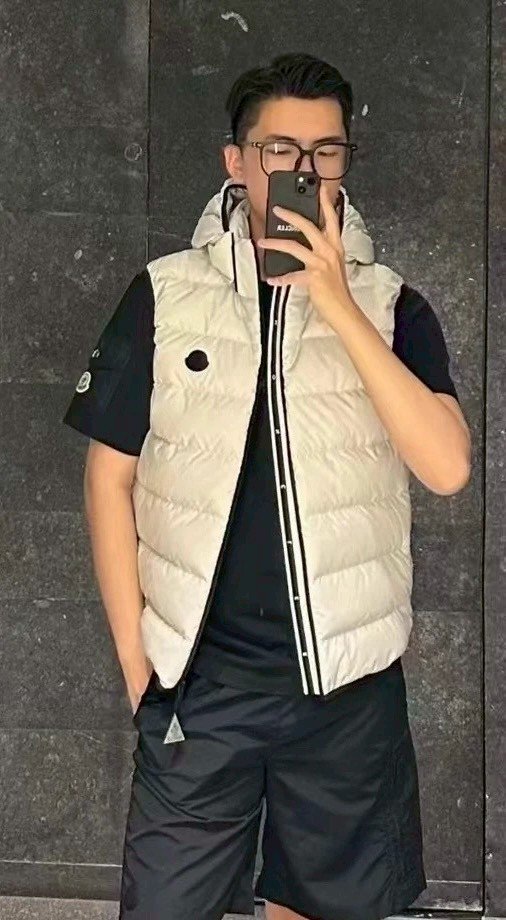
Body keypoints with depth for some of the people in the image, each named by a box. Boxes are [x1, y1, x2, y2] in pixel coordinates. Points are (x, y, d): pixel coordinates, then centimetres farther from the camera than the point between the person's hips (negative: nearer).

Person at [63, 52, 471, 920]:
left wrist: (336, 303, -17)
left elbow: (446, 466, -13)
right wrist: (134, 658, 0)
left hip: (349, 680, 1)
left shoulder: (391, 305, 1)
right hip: (198, 677, -1)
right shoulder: (163, 294, 0)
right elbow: (109, 478, 3)